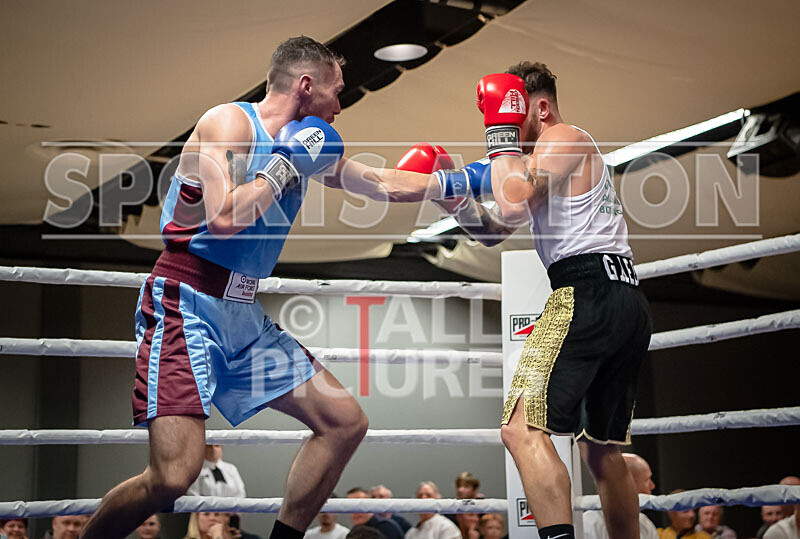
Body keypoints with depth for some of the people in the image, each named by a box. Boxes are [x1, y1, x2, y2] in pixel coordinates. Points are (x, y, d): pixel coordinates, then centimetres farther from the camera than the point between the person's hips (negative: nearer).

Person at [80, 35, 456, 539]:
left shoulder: (306, 145, 13)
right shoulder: (229, 123, -11)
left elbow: (381, 183, 24)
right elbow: (224, 218, -24)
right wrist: (286, 166, -13)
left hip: (245, 318, 9)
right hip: (187, 307, -9)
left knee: (346, 423, 7)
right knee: (174, 475, -21)